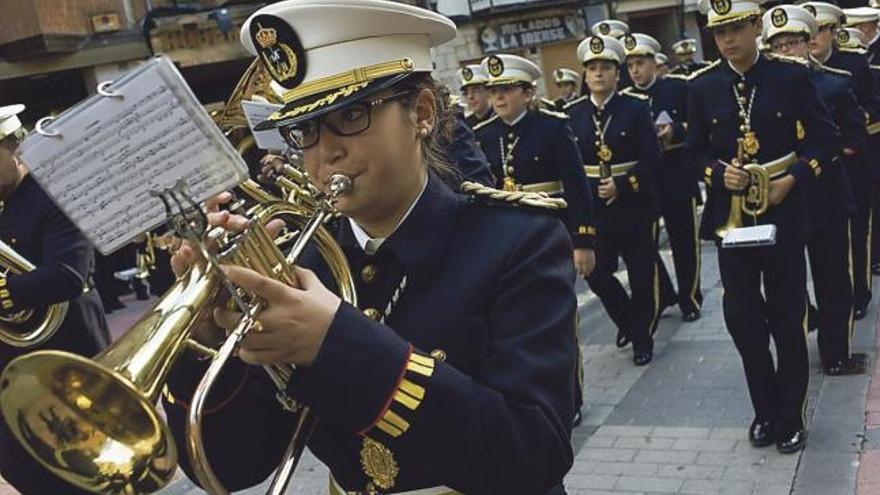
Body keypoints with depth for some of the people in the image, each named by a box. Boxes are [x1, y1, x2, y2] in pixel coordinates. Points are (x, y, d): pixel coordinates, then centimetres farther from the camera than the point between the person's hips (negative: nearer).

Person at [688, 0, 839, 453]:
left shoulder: (790, 76, -4)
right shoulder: (703, 86, 1)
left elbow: (826, 138, 0)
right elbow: (695, 151, 6)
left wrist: (792, 179, -14)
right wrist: (719, 173, -13)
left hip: (783, 213, -1)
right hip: (730, 216, 2)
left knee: (787, 319, 6)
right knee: (741, 317, 2)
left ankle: (790, 417, 23)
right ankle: (765, 410, 23)